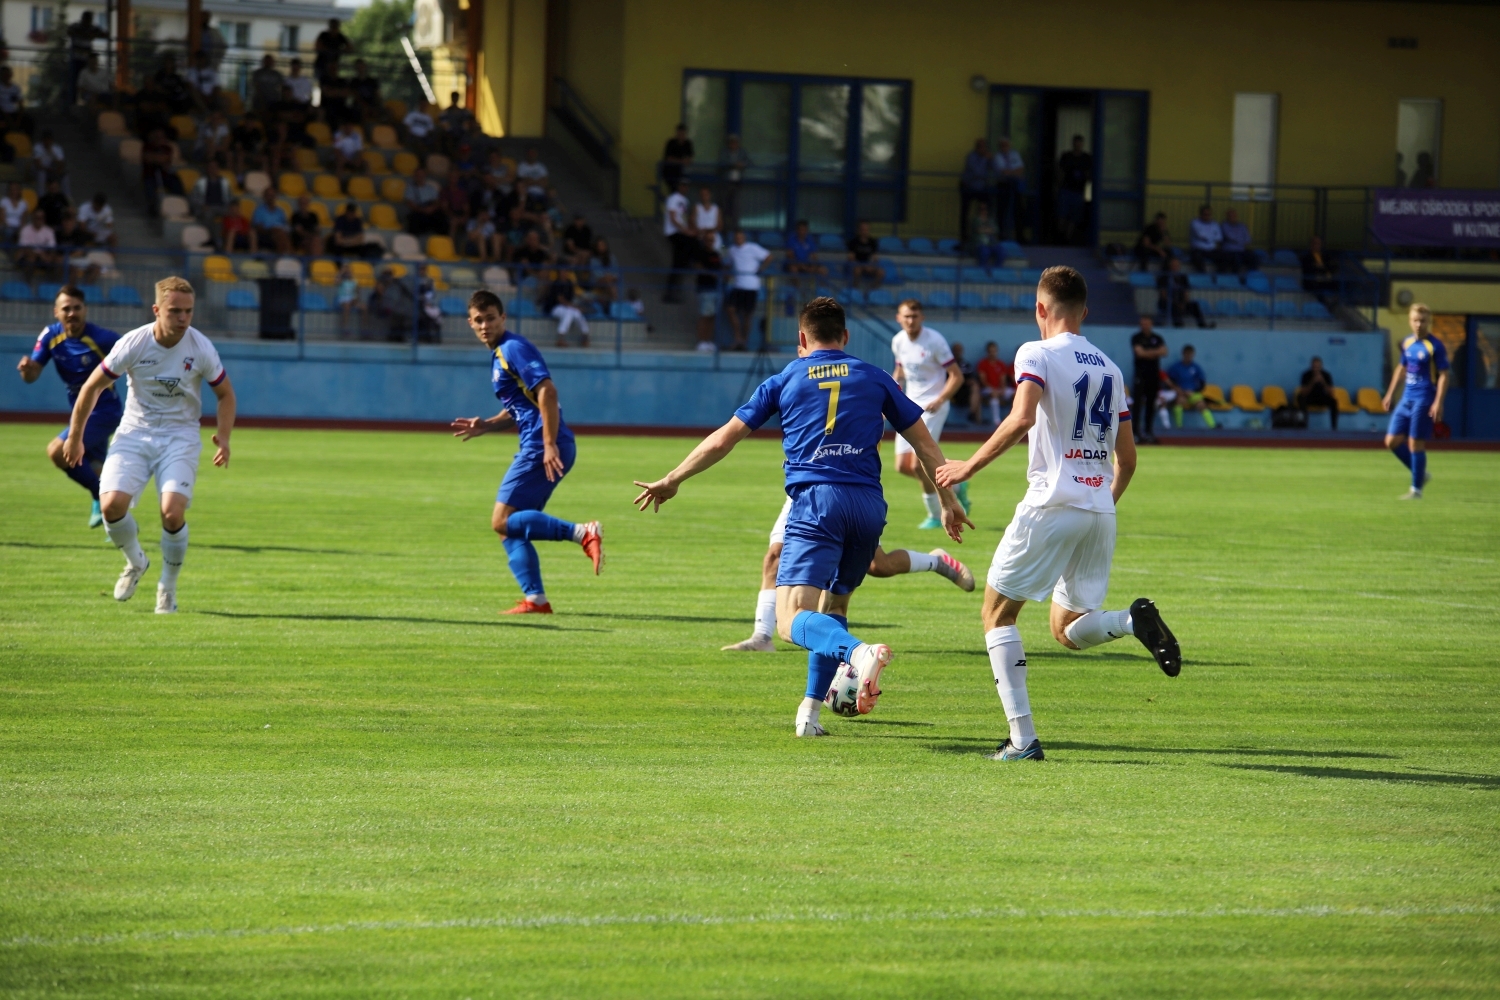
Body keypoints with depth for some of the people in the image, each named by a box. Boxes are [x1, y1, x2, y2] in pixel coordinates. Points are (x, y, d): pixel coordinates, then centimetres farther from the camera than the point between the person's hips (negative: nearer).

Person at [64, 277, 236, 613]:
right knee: (112, 504, -20)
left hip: (180, 437, -1)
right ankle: (135, 562, 13)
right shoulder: (132, 344, -13)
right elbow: (92, 387, -1)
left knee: (172, 512, -22)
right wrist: (74, 437, 5)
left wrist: (223, 437, -10)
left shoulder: (201, 349, -10)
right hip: (135, 433, 1)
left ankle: (168, 587, 3)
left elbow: (225, 394, 6)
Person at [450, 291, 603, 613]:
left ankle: (583, 533, -22)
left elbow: (547, 392, -19)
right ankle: (535, 599, 4)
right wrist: (485, 426, 13)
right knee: (510, 528, 9)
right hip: (535, 448, 10)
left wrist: (550, 444, -25)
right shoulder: (500, 356, 22)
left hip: (542, 448, -10)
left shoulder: (513, 348, -8)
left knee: (503, 521, -14)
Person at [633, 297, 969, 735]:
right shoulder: (874, 378, 16)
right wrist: (948, 500, 27)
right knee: (833, 605, 23)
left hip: (815, 501, -3)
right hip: (869, 503, 4)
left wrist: (671, 481, 25)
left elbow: (722, 440, 14)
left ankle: (858, 652, -43)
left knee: (792, 619, -13)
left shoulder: (785, 380, 12)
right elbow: (924, 443, 17)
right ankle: (810, 711, 17)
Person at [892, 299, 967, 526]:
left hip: (932, 407, -7)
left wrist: (939, 400, -25)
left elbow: (956, 376, -13)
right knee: (903, 466, 2)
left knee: (918, 464, -13)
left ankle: (936, 515, 5)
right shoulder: (898, 341, 4)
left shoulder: (935, 341, -15)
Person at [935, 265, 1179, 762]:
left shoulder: (1038, 354, -3)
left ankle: (1023, 738, -5)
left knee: (998, 611, 7)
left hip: (1052, 503, -6)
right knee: (1068, 630, 16)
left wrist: (969, 466, -13)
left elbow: (1021, 419, -21)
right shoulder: (1110, 368, 17)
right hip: (1101, 510, 6)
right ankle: (1134, 621, -16)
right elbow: (1127, 459, 18)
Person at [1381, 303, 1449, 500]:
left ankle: (1416, 489, 4)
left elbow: (1443, 376, -12)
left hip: (1424, 401, -7)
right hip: (1407, 399, 7)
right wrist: (1390, 394, 22)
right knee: (1392, 441, 5)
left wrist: (1438, 403, -19)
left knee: (1415, 443, -6)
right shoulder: (1407, 343, 10)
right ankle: (1421, 474, 20)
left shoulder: (1435, 346, -11)